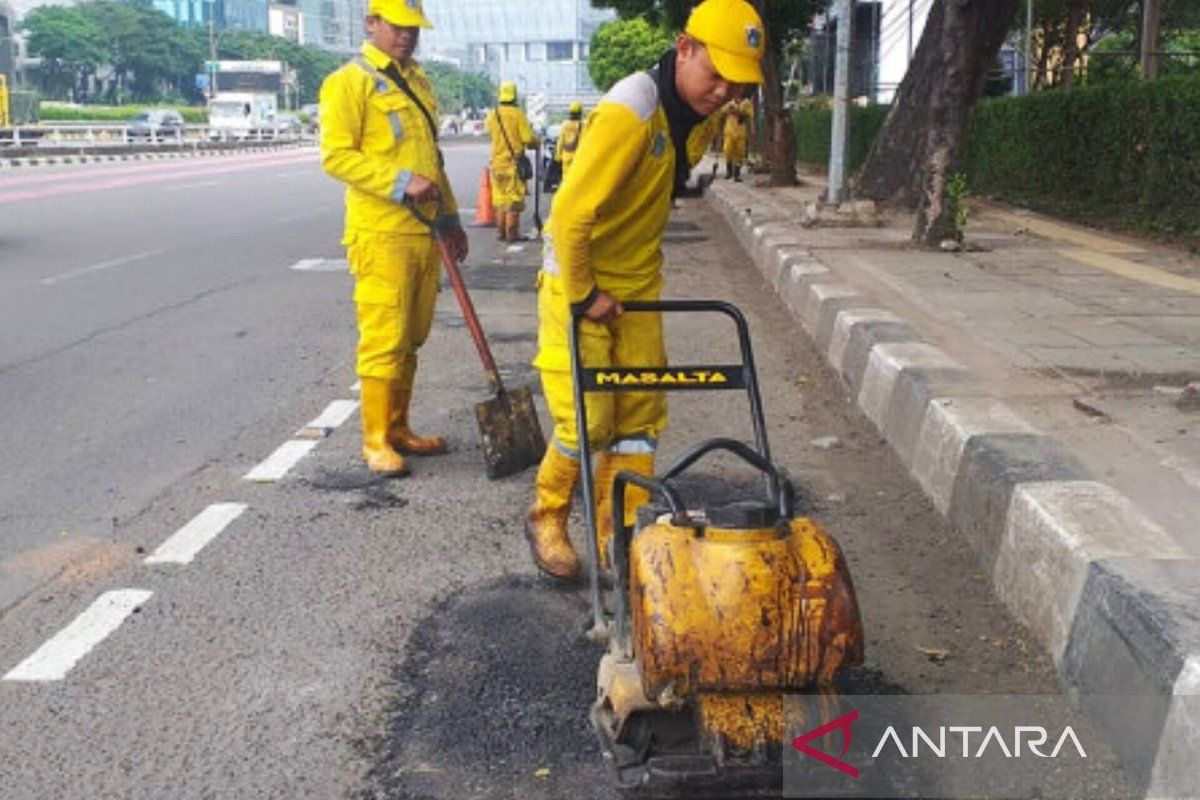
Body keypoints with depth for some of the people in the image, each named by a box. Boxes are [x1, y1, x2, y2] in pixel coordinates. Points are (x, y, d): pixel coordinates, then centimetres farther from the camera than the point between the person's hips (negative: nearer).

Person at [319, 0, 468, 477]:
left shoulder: (417, 81, 19)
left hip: (424, 231, 8)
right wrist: (402, 183, -21)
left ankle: (398, 429, 23)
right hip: (381, 234, -7)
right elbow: (336, 155, -14)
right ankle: (376, 441, 2)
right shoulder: (350, 82, -5)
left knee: (411, 339, 12)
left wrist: (450, 217, 23)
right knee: (384, 340, -7)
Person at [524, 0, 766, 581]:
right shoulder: (629, 113, -26)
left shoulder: (701, 115, 2)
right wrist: (583, 295, -20)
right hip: (578, 284, -8)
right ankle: (546, 520, 19)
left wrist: (637, 278, 15)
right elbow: (571, 214, -28)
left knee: (640, 418, 7)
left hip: (637, 287, 8)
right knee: (586, 421, -6)